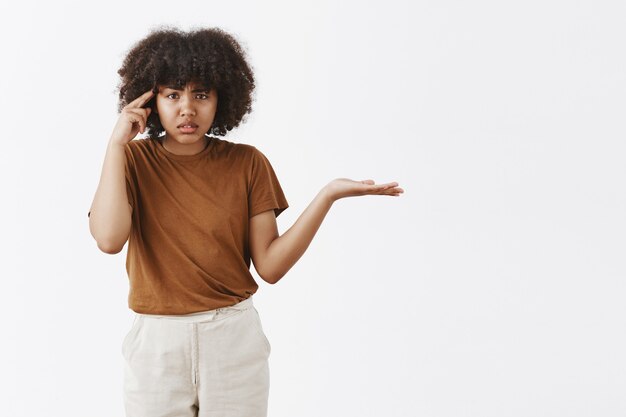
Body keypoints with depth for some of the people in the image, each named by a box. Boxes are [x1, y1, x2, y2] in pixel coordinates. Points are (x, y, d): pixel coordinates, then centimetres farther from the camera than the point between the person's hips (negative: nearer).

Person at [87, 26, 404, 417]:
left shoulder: (248, 163, -2)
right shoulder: (132, 160, -3)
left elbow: (270, 265, -7)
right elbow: (109, 238, -20)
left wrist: (327, 195, -16)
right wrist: (117, 142, -15)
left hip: (234, 340, 1)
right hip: (157, 342, 0)